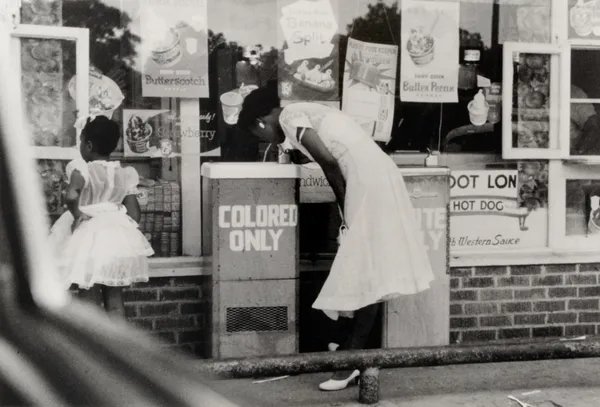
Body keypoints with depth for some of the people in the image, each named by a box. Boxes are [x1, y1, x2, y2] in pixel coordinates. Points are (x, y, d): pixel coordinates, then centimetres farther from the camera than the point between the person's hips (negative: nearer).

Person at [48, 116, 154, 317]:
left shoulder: (83, 170, -13)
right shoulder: (125, 174, 2)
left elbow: (71, 195, -33)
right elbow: (134, 214, 1)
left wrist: (76, 214, -17)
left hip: (89, 238, -5)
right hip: (119, 238, 5)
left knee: (89, 301, 3)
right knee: (114, 299, 13)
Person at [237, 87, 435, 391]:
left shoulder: (290, 116, -2)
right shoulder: (307, 113, 24)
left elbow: (328, 160, -13)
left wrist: (344, 204, -3)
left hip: (368, 181, -9)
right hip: (379, 175, 9)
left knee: (366, 271, -5)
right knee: (364, 269, 13)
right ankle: (351, 351, 21)